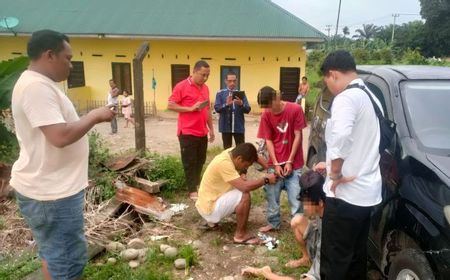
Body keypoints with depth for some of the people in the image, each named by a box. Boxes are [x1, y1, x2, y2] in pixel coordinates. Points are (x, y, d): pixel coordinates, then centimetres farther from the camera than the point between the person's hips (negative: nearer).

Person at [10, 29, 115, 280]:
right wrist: (95, 117, -18)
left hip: (53, 186, 11)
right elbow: (61, 136, -30)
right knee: (68, 259, 2)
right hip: (51, 192, -11)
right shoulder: (37, 87, -22)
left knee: (55, 253, 23)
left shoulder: (41, 84, 12)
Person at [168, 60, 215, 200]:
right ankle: (192, 190, 9)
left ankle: (196, 184, 28)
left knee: (200, 161, 13)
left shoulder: (205, 88, 12)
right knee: (189, 162, 1)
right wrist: (190, 108, -18)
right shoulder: (182, 86, -9)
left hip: (202, 132, 6)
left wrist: (211, 128, 17)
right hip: (187, 132, -6)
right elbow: (170, 105, -11)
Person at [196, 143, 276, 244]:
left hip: (208, 200, 10)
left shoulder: (232, 153, -3)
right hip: (209, 208, -10)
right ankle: (240, 235, -6)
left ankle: (213, 220, 19)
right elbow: (245, 187, -33)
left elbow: (253, 155, 9)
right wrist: (266, 179, -19)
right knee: (244, 196, -22)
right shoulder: (224, 163, -29)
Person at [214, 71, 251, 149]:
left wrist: (241, 104, -22)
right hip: (226, 127, -1)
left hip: (239, 127, 1)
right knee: (227, 149, 10)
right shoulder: (220, 93, 1)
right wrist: (226, 104, -26)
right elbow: (217, 108, -9)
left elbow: (248, 109, -1)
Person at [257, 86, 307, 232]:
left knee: (295, 196, -2)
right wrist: (275, 164, -9)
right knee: (271, 194, 8)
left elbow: (298, 136, -10)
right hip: (275, 163, 3)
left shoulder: (295, 109, -12)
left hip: (294, 163, -3)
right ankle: (273, 222, 26)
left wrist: (290, 161, -11)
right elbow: (268, 140, -2)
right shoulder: (266, 115, -4)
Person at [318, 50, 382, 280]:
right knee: (357, 254, 20)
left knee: (334, 260, 2)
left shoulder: (346, 97, -16)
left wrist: (336, 172, -19)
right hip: (367, 191, 10)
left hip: (346, 192, -10)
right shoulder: (370, 97, 15)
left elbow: (340, 137, -33)